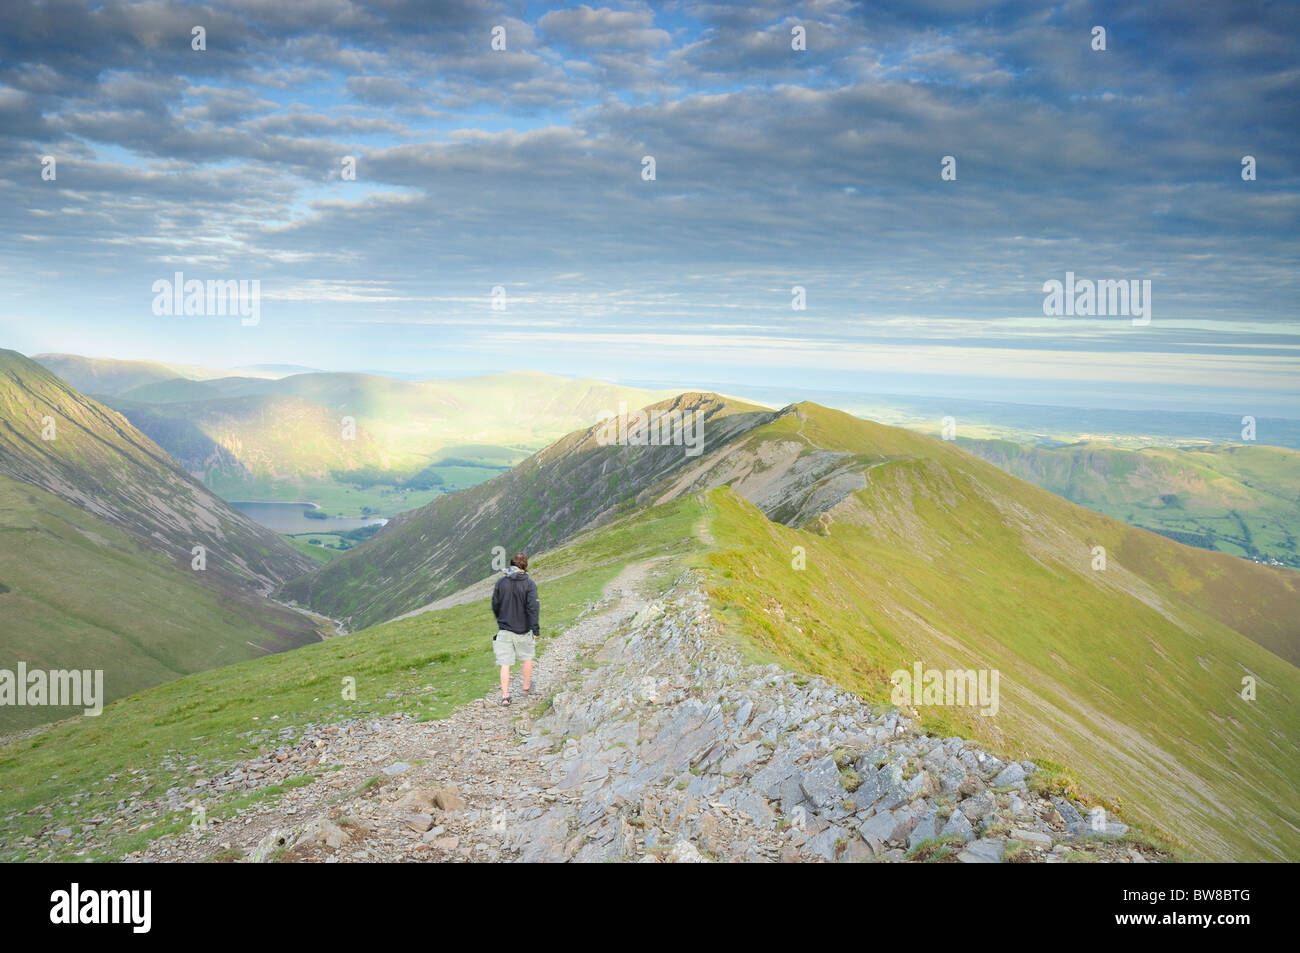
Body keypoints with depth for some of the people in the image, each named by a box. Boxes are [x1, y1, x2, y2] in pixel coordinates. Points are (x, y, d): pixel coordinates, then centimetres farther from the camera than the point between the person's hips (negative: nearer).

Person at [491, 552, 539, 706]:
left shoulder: (501, 582, -2)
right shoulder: (529, 584, -10)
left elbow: (495, 605, 7)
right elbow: (533, 608, -14)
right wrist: (535, 630, -11)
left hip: (504, 629, 1)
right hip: (523, 629, -1)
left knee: (505, 664, 3)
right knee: (527, 658, 21)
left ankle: (505, 696, -1)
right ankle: (527, 687, 34)